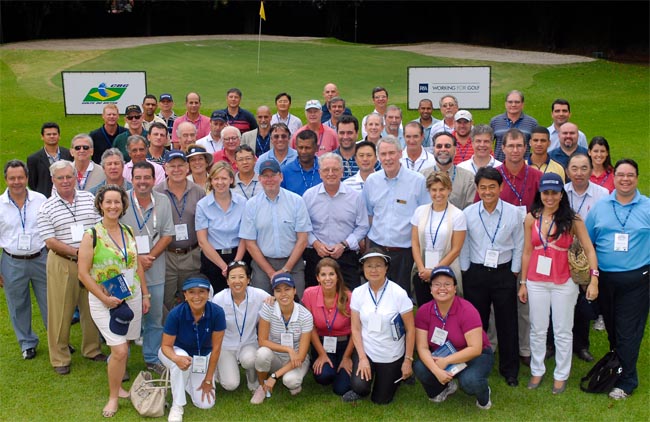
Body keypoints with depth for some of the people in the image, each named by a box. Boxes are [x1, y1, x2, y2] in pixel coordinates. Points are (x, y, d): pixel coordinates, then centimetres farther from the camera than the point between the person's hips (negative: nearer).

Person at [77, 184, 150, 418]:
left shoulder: (128, 232, 5)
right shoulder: (91, 235, -11)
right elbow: (83, 273, -11)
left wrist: (145, 295, 11)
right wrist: (105, 298, -15)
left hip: (132, 298, 5)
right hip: (105, 301, -5)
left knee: (122, 349, 11)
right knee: (120, 351, -9)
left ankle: (117, 386, 31)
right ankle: (113, 397, 10)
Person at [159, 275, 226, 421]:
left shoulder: (217, 312, -28)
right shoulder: (176, 314, -30)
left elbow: (216, 348, -20)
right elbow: (166, 346, -21)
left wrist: (208, 379, -14)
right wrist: (176, 358, -45)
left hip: (203, 357, 2)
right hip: (177, 352, -2)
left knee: (206, 404, -9)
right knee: (181, 362, -39)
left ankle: (187, 380, 22)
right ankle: (177, 406, -15)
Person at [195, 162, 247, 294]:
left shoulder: (242, 203, 1)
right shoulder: (202, 205, -3)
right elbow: (202, 242, -5)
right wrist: (224, 266, -9)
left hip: (238, 257, 1)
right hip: (212, 260, -1)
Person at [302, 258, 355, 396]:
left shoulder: (348, 297, -18)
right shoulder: (309, 294, -15)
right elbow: (311, 327, -5)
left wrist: (346, 357, -3)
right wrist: (322, 354, -5)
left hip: (345, 344, 0)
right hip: (321, 344, 1)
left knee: (341, 389, -12)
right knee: (323, 376, -27)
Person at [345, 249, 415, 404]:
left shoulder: (399, 293, -17)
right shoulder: (358, 293, -9)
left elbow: (410, 329, -10)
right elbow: (356, 328, -4)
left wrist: (408, 360, -10)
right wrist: (362, 358, -12)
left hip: (392, 356, -1)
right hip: (367, 351, 1)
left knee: (381, 400, 9)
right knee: (359, 386, -24)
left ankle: (398, 375, 38)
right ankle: (361, 390, 14)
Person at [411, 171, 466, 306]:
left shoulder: (457, 215, -5)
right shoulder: (420, 211, 4)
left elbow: (456, 250, -7)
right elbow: (414, 243, 4)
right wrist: (422, 269, -7)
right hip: (422, 273, 3)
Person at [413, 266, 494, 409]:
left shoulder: (467, 310, -23)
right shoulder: (423, 311, -13)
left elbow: (475, 349, -25)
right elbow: (422, 347, -15)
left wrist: (446, 361, -27)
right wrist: (437, 371, -31)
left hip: (474, 356, -3)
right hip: (441, 357, 4)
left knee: (470, 381, -35)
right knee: (419, 368, -26)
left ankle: (484, 395, 4)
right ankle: (446, 386, 8)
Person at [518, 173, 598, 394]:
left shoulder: (572, 220, -7)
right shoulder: (531, 218, -1)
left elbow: (589, 250, -8)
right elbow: (527, 252, 4)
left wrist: (593, 280, -17)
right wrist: (523, 283, 6)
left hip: (564, 283, -2)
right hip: (536, 282, 2)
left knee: (563, 331, 10)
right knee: (537, 330, 13)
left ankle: (561, 375, 25)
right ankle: (537, 371, 29)